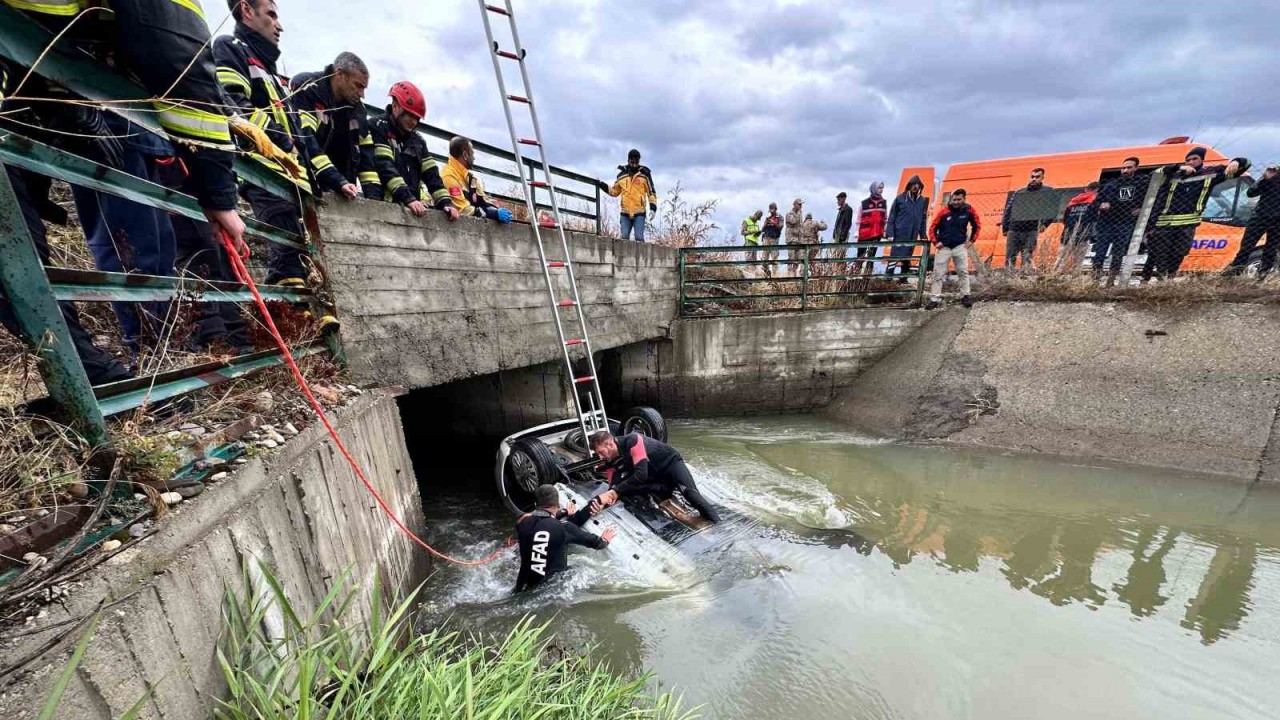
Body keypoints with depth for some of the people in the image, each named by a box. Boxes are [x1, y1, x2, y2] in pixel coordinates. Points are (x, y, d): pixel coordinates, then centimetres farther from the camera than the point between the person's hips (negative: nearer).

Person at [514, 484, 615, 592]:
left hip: (525, 589, 4)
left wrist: (566, 514, 24)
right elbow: (592, 541, -2)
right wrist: (604, 541, 20)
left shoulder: (523, 522, -9)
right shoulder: (564, 527, -16)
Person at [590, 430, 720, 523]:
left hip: (670, 462, -6)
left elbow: (641, 474, -37)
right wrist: (605, 500, -36)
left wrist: (616, 491, -36)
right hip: (655, 477, 6)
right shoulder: (611, 463, -9)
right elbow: (614, 488, -13)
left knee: (690, 492, -29)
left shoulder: (632, 440, -31)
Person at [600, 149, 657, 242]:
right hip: (625, 213, 3)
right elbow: (614, 191, 22)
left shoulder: (644, 174, 3)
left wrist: (653, 206, -7)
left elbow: (651, 191, 4)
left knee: (639, 238, -9)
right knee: (624, 237, 0)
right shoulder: (622, 175, 11)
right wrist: (603, 185, 10)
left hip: (639, 213, -3)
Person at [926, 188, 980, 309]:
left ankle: (965, 296, 13)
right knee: (938, 274, -2)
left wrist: (971, 240, 6)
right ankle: (935, 299, 3)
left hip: (960, 246, 1)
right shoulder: (944, 212, -8)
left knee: (963, 272, 2)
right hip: (944, 247, -1)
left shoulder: (969, 210, -3)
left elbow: (977, 226, 12)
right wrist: (935, 242, -6)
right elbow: (933, 227, 1)